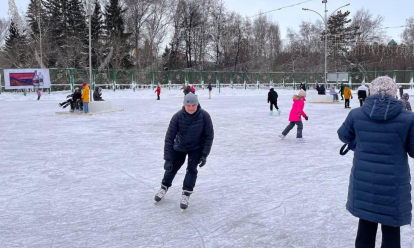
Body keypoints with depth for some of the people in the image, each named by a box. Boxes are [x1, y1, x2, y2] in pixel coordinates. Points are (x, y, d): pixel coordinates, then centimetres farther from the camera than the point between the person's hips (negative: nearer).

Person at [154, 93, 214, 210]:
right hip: (179, 147, 1)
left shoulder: (204, 116, -25)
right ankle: (164, 187, 37)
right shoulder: (177, 116, -27)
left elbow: (209, 136, -15)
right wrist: (167, 159, -26)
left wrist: (204, 155, -19)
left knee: (192, 169, -14)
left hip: (197, 148, -1)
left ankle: (186, 195, 4)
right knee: (172, 167, 9)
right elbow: (169, 138, -24)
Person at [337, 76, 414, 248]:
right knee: (391, 230, 13)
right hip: (393, 185, -2)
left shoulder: (356, 114, -8)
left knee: (366, 226, 19)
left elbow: (343, 136, 10)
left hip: (363, 182, 2)